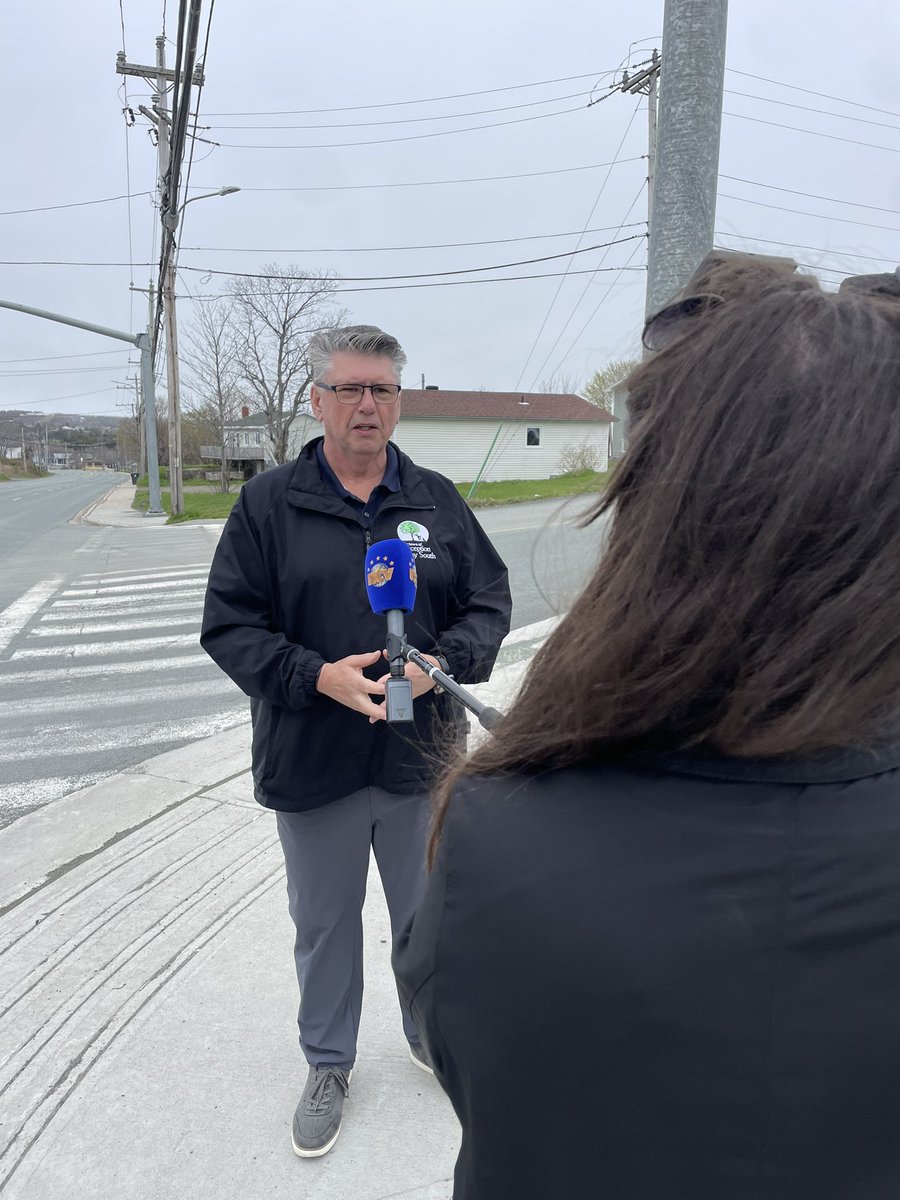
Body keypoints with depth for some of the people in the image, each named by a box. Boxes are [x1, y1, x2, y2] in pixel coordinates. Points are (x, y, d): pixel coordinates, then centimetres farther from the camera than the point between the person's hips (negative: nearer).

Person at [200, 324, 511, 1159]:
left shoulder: (437, 500, 1)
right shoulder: (268, 503, -5)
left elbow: (489, 602, 3)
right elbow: (229, 624, -7)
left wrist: (442, 662, -16)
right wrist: (317, 675, -21)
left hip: (422, 756, 2)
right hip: (311, 766, -1)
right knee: (323, 923, 18)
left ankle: (430, 1033, 49)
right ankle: (328, 1064, 43)